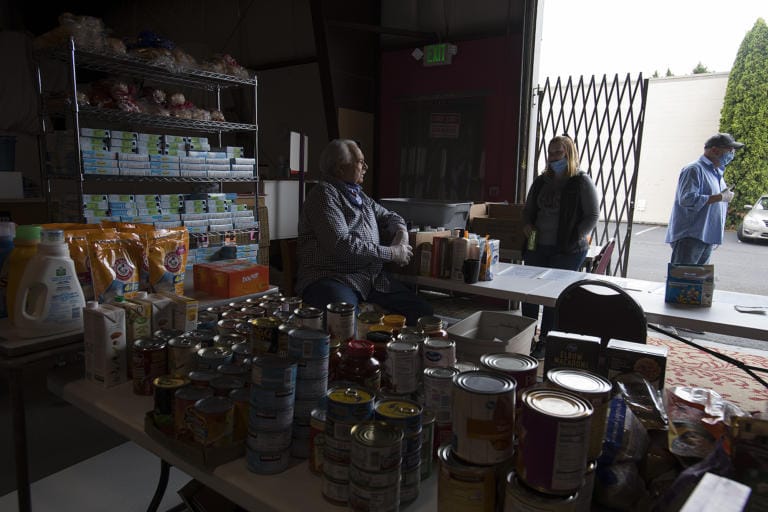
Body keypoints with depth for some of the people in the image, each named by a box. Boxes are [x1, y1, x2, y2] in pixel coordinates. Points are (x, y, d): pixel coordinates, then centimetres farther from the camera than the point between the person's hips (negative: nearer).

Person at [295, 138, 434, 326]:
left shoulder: (359, 195, 21)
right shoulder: (324, 194, -6)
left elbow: (389, 217, 34)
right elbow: (342, 244, -19)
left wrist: (401, 234, 8)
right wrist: (392, 253, -12)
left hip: (373, 278, 8)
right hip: (331, 278, -7)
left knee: (423, 310, -10)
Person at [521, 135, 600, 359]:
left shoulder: (582, 182, -3)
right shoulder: (541, 181, 13)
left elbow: (592, 216, -5)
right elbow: (528, 210, 22)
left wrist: (574, 239, -14)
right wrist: (527, 225, 2)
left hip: (567, 250, -5)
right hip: (537, 246, 6)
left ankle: (544, 344, 10)